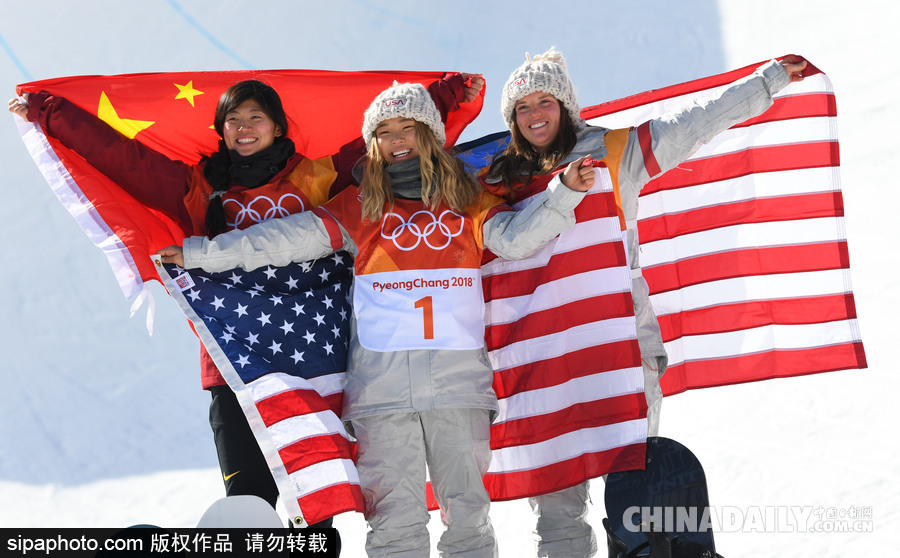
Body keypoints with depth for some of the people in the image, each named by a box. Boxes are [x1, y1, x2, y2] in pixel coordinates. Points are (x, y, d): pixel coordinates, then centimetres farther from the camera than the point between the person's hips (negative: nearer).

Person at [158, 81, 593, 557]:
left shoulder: (467, 201, 12)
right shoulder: (359, 207, 10)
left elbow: (515, 237, 0)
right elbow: (290, 237, 7)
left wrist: (564, 192, -14)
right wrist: (201, 254, 2)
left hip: (458, 378, 0)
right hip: (382, 385, 0)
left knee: (467, 511, 2)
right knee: (395, 518, -1)